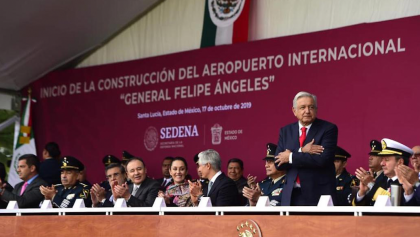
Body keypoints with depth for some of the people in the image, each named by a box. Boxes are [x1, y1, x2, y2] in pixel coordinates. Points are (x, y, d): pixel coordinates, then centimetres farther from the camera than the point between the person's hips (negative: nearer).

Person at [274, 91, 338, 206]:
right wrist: (301, 151, -12)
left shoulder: (328, 129, -3)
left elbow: (324, 159, -15)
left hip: (319, 194, -3)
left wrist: (291, 157, -10)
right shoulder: (285, 131, 10)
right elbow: (278, 162, 2)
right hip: (291, 194, 3)